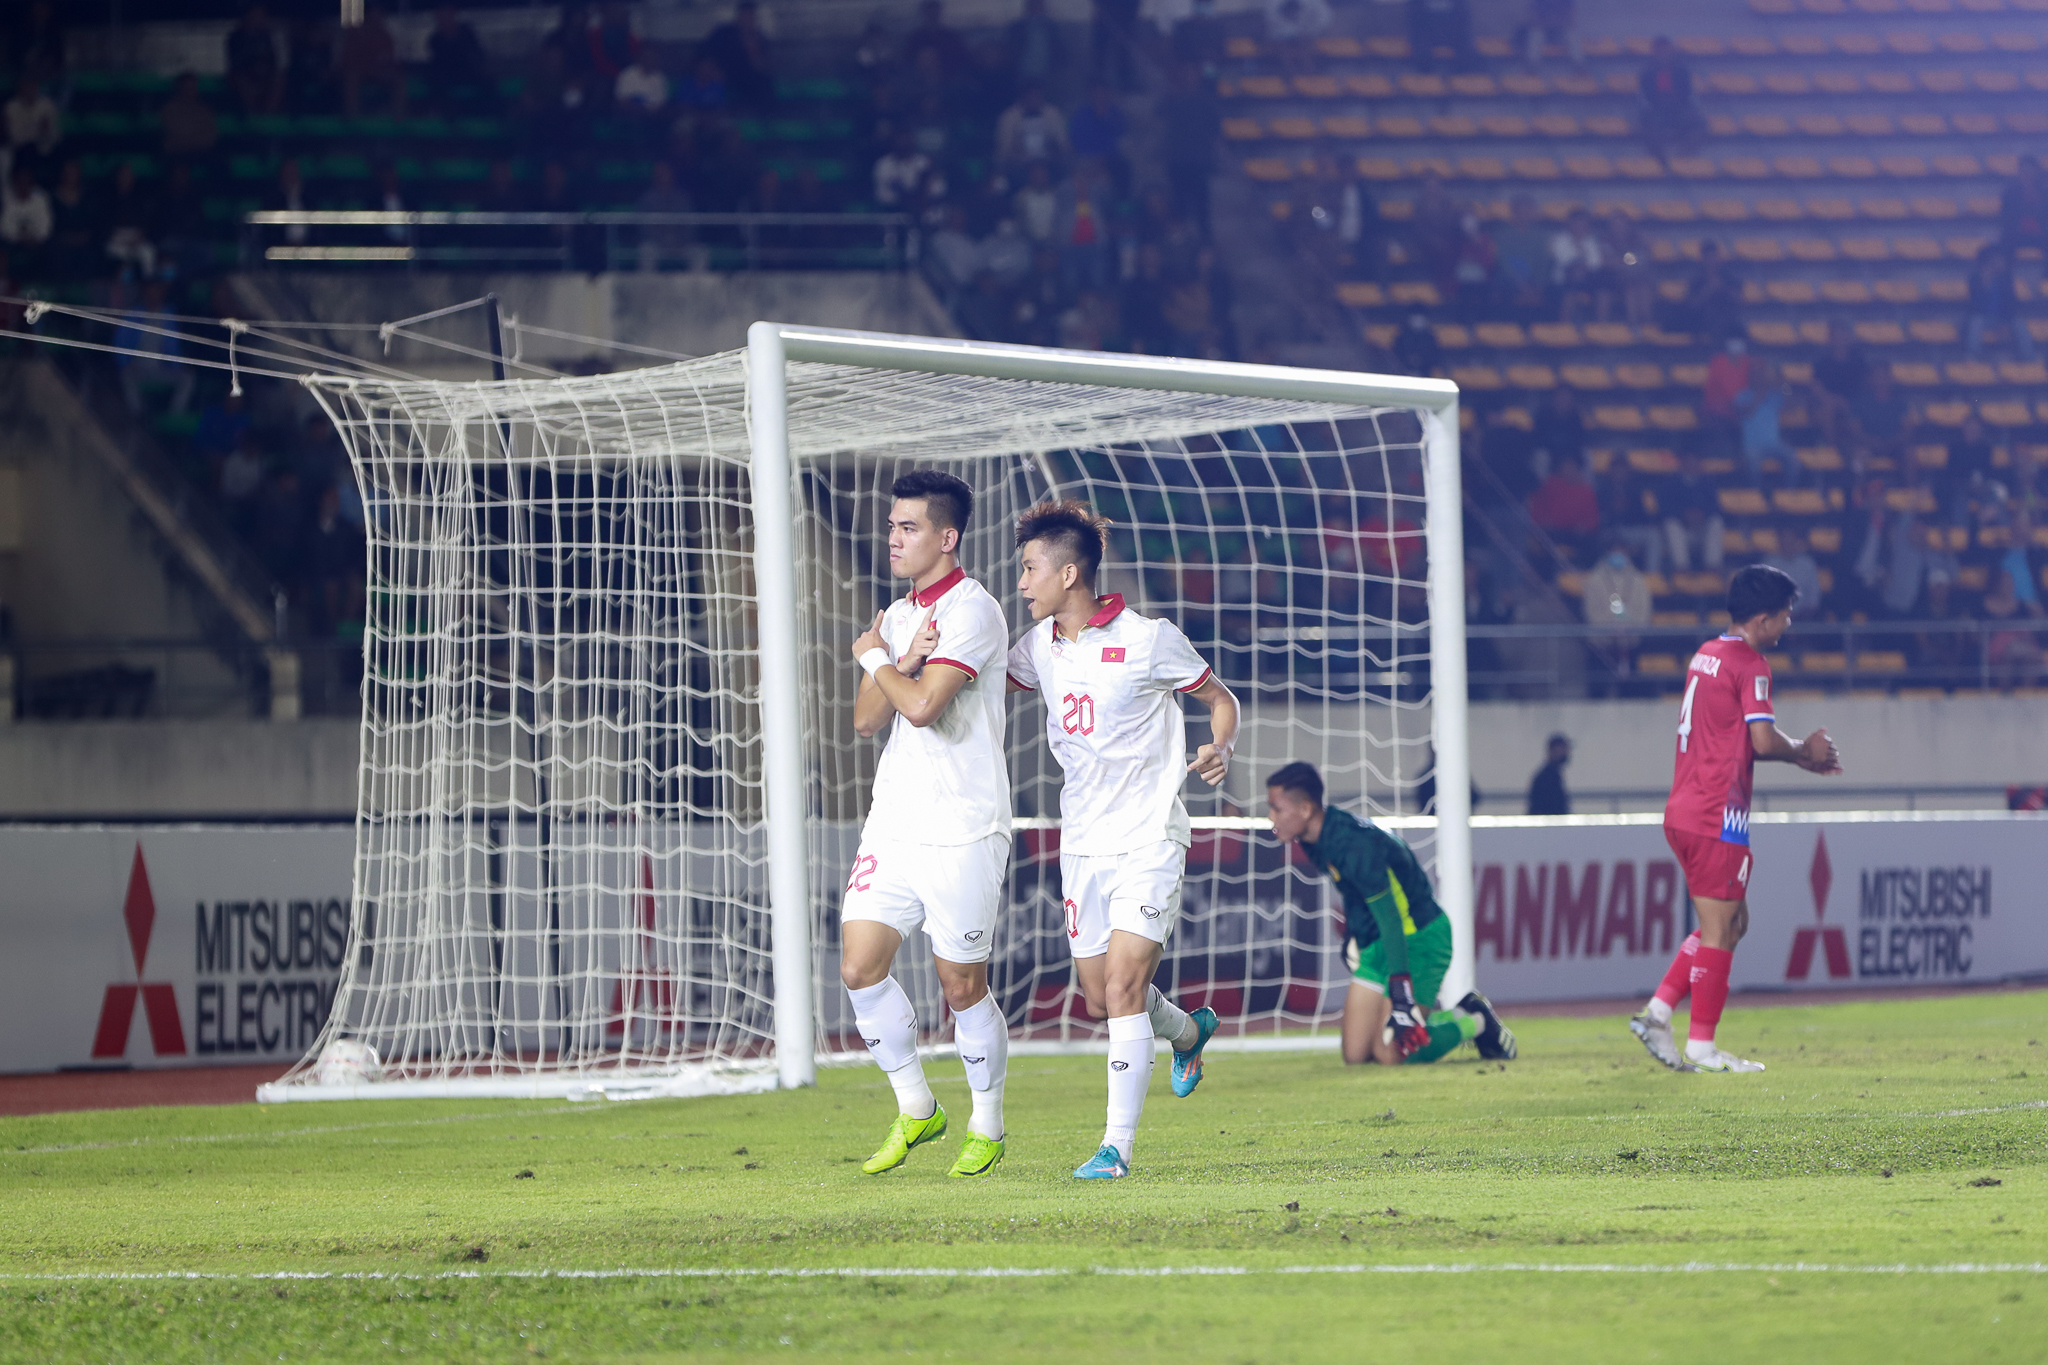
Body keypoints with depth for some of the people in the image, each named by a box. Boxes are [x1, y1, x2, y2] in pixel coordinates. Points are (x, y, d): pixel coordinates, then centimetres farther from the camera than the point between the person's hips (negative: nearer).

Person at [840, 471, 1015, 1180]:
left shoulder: (972, 610, -12)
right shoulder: (895, 617, 14)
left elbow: (923, 705, -22)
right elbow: (867, 719, 8)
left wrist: (874, 658, -5)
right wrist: (901, 664, -9)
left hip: (962, 832, -7)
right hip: (892, 823, 7)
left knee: (962, 986, 0)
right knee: (859, 967, -2)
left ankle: (986, 1124, 19)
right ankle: (915, 1110, 14)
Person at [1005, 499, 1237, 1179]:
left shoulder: (1149, 640, -11)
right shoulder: (1041, 645, 5)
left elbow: (1220, 698, 2)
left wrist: (1221, 749, -19)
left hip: (1148, 840, -6)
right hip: (1082, 843, 6)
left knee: (1124, 989, -16)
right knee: (1100, 999, 10)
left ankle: (1117, 1146, -12)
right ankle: (1188, 1031, 43)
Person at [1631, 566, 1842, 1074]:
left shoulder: (1705, 656, 17)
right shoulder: (1750, 665, -12)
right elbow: (1764, 741, -20)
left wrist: (1804, 757, 19)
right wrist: (1805, 752, 0)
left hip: (1683, 812, 9)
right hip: (1717, 816, -9)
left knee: (1730, 924, 16)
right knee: (1720, 930, -2)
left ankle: (1657, 1012, 10)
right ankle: (1702, 1046, 2)